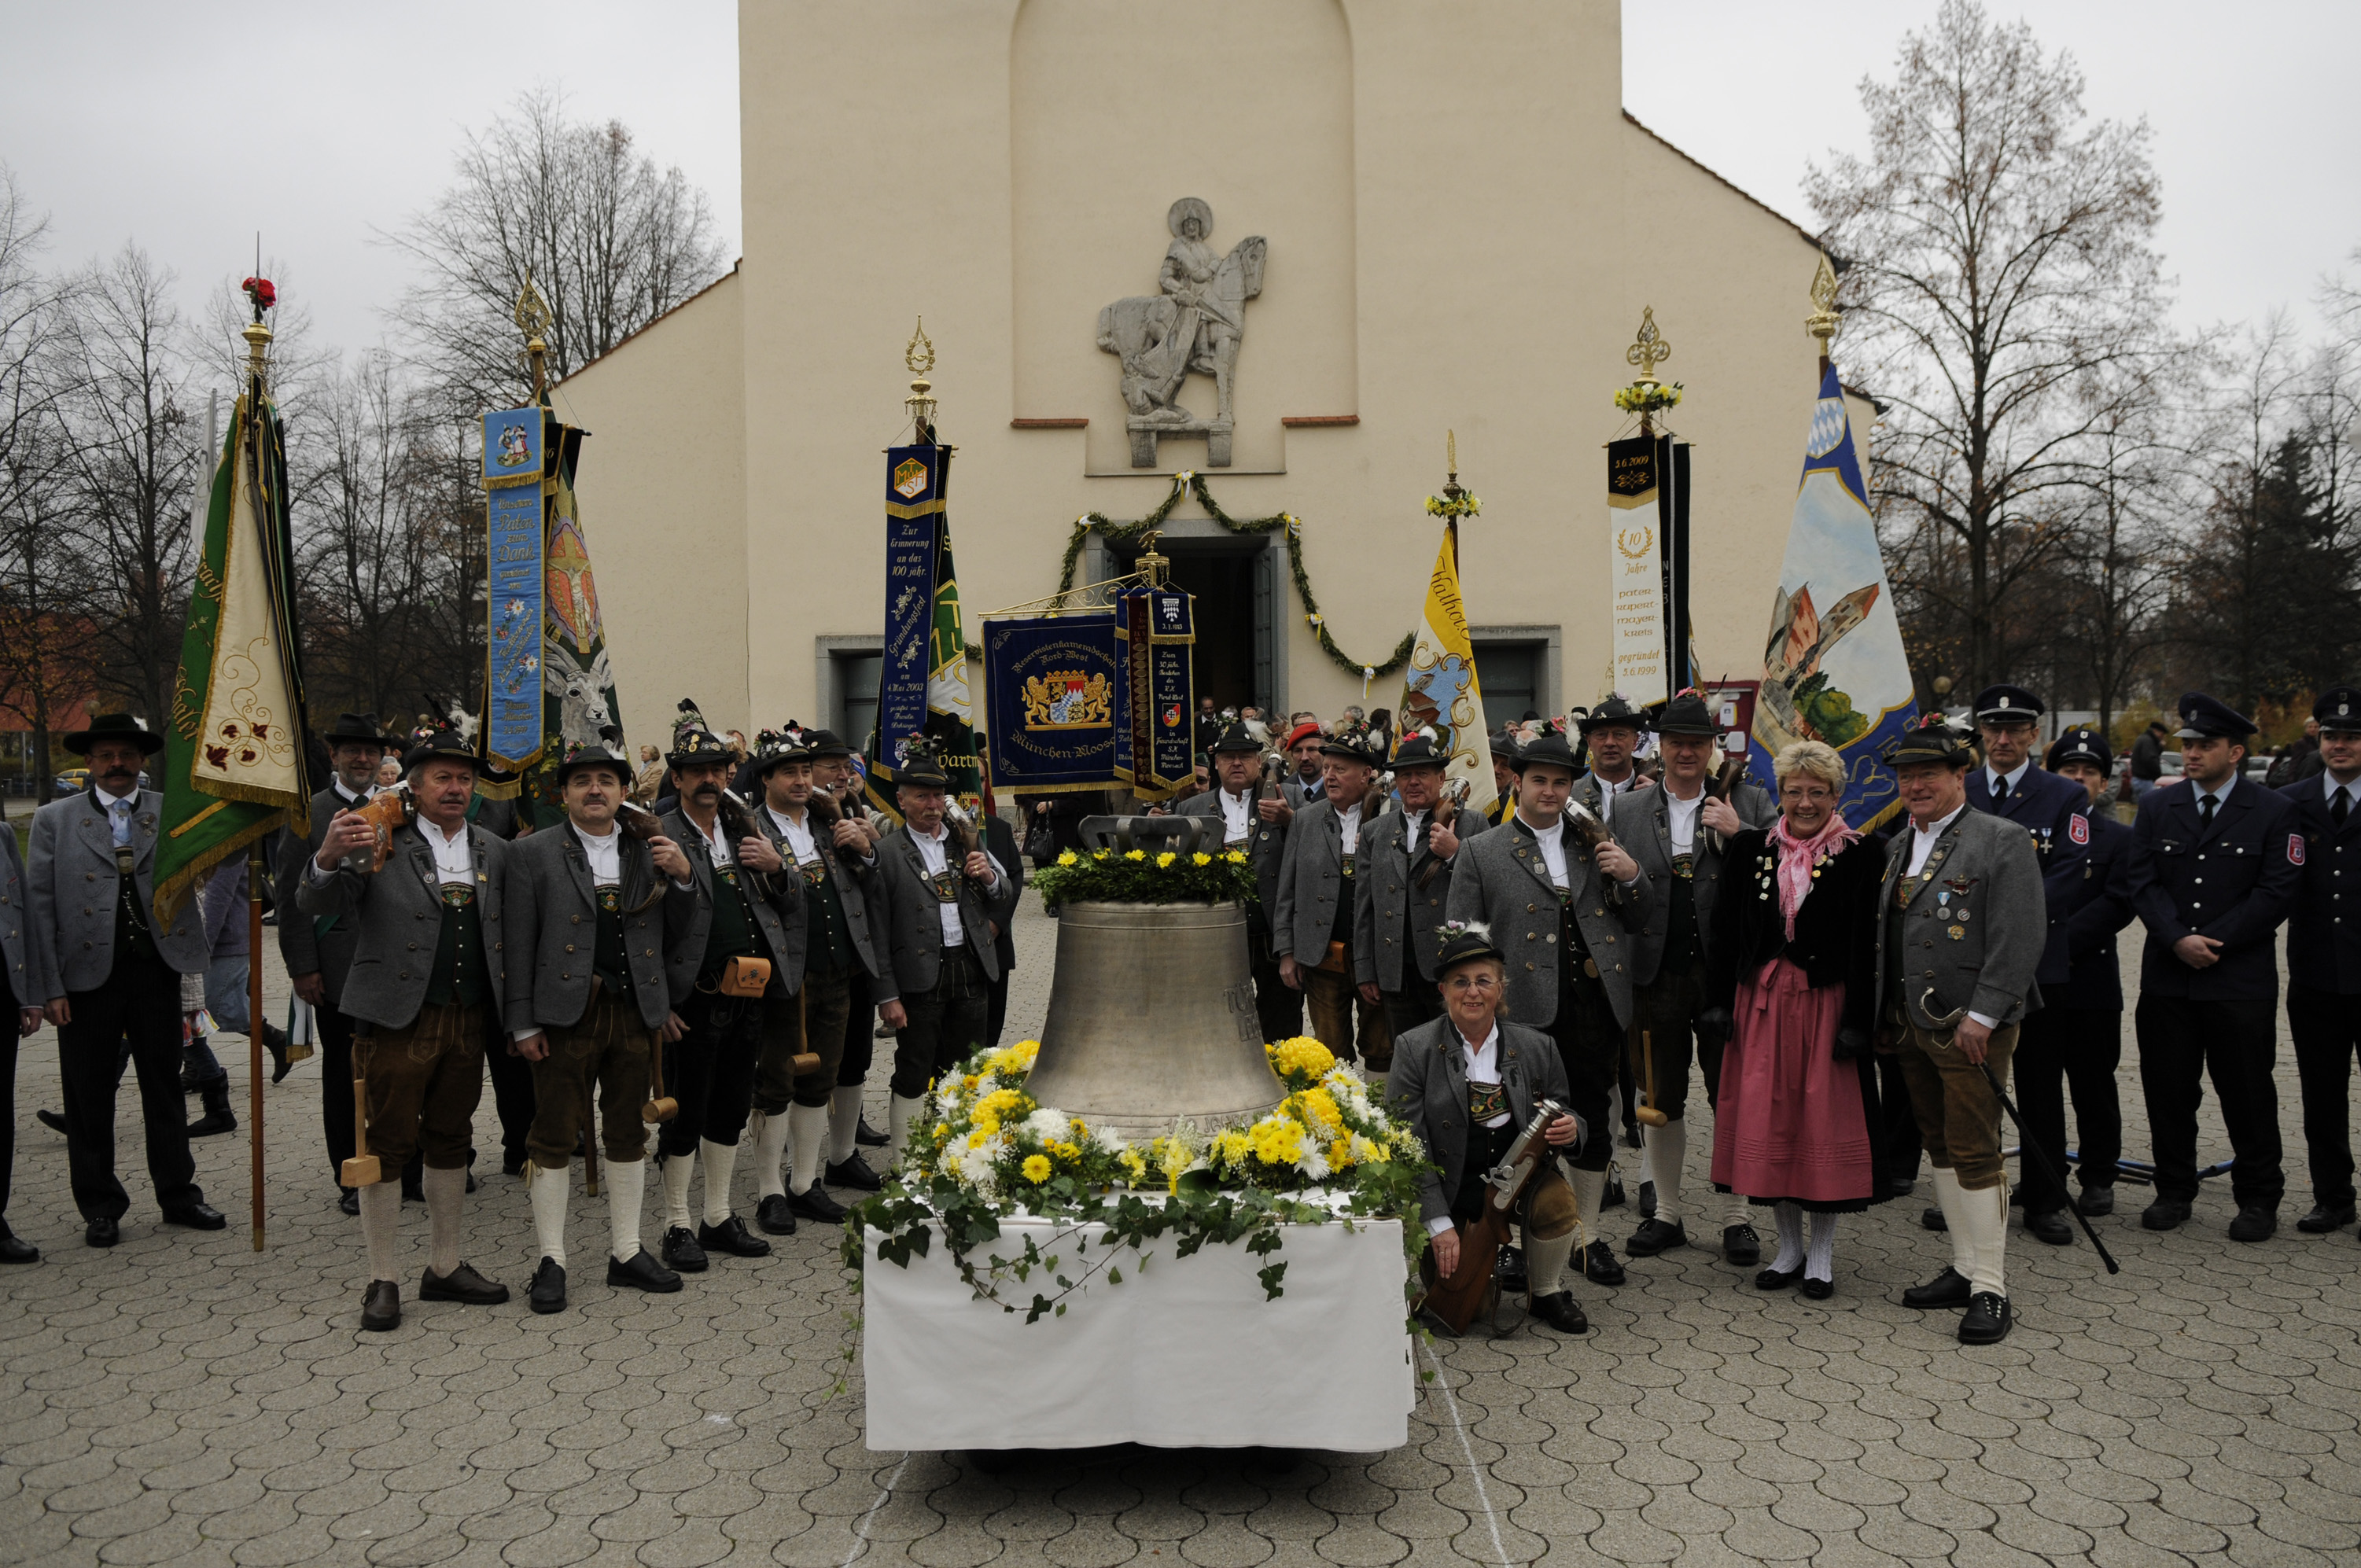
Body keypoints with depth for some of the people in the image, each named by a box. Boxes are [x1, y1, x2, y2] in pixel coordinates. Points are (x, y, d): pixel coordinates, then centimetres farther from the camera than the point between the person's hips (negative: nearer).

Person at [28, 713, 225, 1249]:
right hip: (87, 974, -1)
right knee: (89, 1098, 7)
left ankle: (179, 1195, 21)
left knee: (165, 1089, 10)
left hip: (157, 971, 1)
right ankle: (100, 1207, 19)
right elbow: (39, 906, 0)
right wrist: (50, 987, -6)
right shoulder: (54, 820, 4)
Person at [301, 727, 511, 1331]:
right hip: (396, 1017, -4)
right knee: (388, 1143, 2)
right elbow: (315, 906, -13)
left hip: (468, 1019, 5)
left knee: (450, 1141, 14)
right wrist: (328, 857, -33)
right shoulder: (380, 840, -3)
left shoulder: (494, 852, 11)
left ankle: (444, 1268, 26)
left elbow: (504, 935, 10)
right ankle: (383, 1280, 13)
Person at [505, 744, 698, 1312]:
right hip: (565, 1015, -3)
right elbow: (518, 945, -3)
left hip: (635, 1013, 3)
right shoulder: (534, 855, 0)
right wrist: (522, 1024, -7)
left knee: (628, 1134, 12)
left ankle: (626, 1253, 24)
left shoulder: (651, 852, 9)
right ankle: (551, 1261, 15)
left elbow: (676, 938, 9)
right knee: (554, 1137, 3)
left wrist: (683, 879, -6)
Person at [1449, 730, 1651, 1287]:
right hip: (1526, 1012, -3)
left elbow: (1637, 924, 16)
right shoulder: (1481, 852, 4)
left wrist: (1631, 877, -2)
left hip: (1595, 1010, 4)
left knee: (1594, 1124, 11)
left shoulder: (1596, 845, 15)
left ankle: (1588, 1236, 26)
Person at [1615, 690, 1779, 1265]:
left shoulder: (1751, 803, 4)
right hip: (1656, 977, 1)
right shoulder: (1626, 810, 8)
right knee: (1661, 1102, 11)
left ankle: (1736, 1217, 21)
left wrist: (1738, 834, -14)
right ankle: (1667, 1212, 26)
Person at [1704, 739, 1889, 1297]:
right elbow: (1724, 929, 7)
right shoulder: (1749, 848, 6)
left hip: (1827, 1000, -3)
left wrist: (1857, 1021, -12)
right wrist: (1719, 1000, 1)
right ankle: (1790, 1245, 22)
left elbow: (1866, 947, -7)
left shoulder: (1862, 855, -3)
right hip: (1762, 1000, 3)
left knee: (1826, 1122, 3)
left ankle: (1822, 1252, 18)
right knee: (1767, 1121, 7)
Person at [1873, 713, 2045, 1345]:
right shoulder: (1898, 846, 14)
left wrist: (1980, 1017, -18)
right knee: (1940, 1148, 13)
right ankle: (1963, 1269, 24)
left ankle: (1990, 1291, 3)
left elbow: (2019, 940, -15)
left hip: (1972, 1027, -7)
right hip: (1911, 1026, 7)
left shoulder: (2003, 841, -8)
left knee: (1975, 1153, -5)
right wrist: (1887, 1017, 11)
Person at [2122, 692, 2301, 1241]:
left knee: (2247, 1091, 4)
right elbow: (2143, 882, 1)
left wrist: (2214, 942, -12)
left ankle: (2259, 1199, 19)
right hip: (2167, 978, 3)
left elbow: (2276, 892, -7)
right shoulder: (2157, 808, 8)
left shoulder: (2275, 812, 0)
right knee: (2167, 1088, 7)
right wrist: (2178, 940, -13)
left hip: (2241, 980, -3)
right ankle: (2174, 1191, 21)